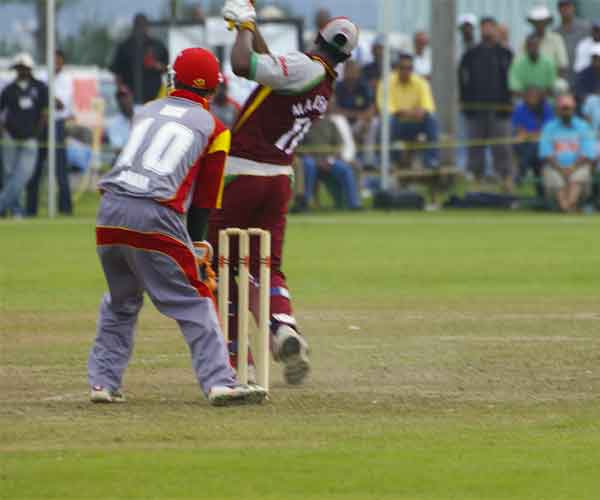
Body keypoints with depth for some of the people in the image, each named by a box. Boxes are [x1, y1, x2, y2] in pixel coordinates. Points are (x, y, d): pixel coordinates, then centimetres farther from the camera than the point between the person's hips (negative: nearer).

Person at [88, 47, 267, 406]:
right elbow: (206, 196, 9)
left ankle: (104, 381, 20)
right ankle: (219, 382, -11)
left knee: (120, 302, 22)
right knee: (195, 303, 0)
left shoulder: (146, 112, 22)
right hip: (155, 215, -5)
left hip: (110, 209, 5)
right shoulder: (213, 128, 9)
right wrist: (197, 245, 16)